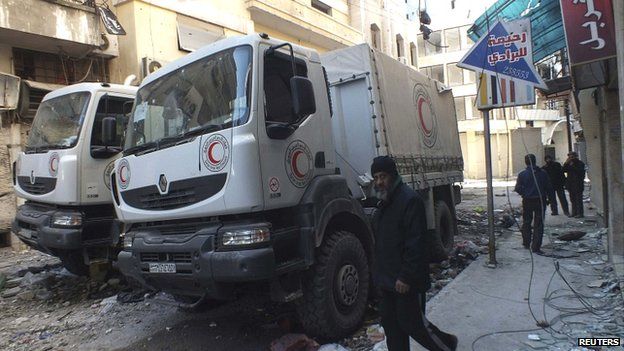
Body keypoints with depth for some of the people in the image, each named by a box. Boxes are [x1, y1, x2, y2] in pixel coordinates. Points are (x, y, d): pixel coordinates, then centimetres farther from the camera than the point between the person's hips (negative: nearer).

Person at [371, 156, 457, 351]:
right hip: (388, 279, 9)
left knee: (412, 323, 5)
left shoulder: (410, 199, -18)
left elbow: (416, 244, -23)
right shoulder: (384, 201, 12)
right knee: (390, 323, 14)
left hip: (406, 281, -9)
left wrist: (406, 277, -23)